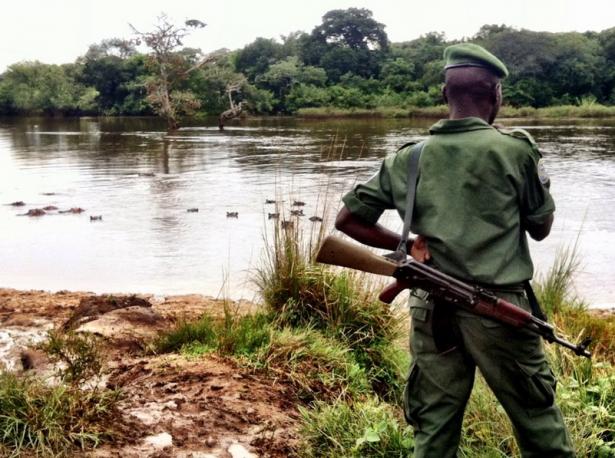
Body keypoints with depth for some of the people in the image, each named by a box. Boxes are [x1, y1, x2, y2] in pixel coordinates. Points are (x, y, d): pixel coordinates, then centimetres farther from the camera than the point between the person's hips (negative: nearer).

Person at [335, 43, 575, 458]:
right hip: (498, 309, -3)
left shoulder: (409, 158, 3)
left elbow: (348, 220, 6)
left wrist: (407, 246, 7)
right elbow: (541, 228, 5)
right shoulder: (515, 148, -7)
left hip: (431, 311, 3)